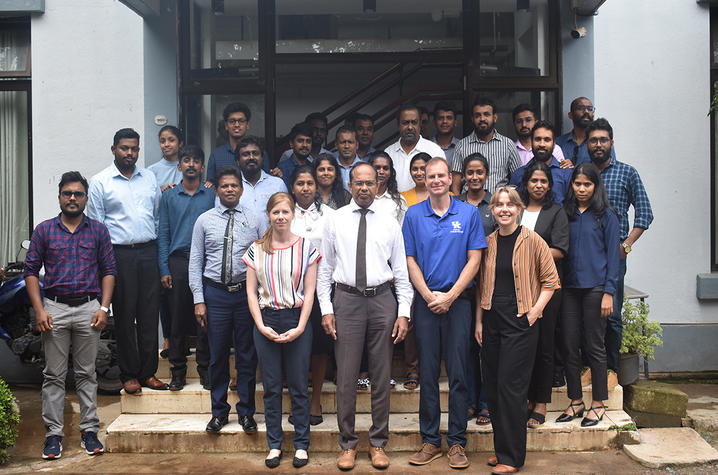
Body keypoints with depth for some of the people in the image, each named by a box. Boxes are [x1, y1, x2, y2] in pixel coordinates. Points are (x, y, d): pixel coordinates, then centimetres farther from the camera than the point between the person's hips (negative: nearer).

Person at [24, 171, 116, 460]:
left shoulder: (99, 231, 7)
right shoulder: (44, 230, 6)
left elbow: (108, 271, 6)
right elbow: (31, 271, 4)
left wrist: (104, 307, -4)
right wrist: (39, 310, -5)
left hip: (89, 308, 0)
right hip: (54, 308, 0)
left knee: (86, 373, 7)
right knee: (54, 375, 4)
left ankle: (89, 431, 13)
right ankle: (53, 434, 11)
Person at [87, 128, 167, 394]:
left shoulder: (150, 178, 13)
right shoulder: (100, 182, 2)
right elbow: (95, 224, 1)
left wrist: (160, 250, 9)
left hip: (149, 252, 3)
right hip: (119, 254, -3)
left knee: (150, 313, 5)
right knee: (125, 315, 2)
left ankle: (148, 372, 15)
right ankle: (129, 374, 12)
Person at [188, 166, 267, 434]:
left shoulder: (255, 220, 3)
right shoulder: (204, 221, 4)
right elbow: (195, 261, 4)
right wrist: (199, 300, -3)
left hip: (247, 292, 0)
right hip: (216, 292, 0)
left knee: (247, 356, 6)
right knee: (217, 356, 6)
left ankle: (246, 412, 20)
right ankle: (219, 412, 21)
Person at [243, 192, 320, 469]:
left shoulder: (306, 248, 0)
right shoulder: (256, 250, 4)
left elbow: (309, 292, -1)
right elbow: (251, 291, 5)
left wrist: (299, 328, -10)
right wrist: (262, 326, -6)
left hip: (297, 321, -1)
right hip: (266, 322, 1)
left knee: (299, 386, 4)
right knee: (271, 387, 8)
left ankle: (301, 445, 17)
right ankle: (274, 444, 20)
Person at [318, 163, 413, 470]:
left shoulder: (390, 224, 7)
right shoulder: (335, 221, 5)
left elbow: (401, 272, 6)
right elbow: (325, 268, 6)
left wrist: (403, 313, -1)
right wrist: (326, 309, -2)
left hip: (383, 299, 1)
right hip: (347, 299, -1)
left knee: (382, 375, 7)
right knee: (346, 375, 1)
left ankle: (378, 442, 21)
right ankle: (348, 443, 16)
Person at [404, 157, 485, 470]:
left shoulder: (468, 213, 3)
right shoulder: (413, 215, 6)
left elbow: (474, 260, 0)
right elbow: (410, 260, 5)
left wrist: (449, 296, -8)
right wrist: (429, 295, -6)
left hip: (458, 301, -1)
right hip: (425, 302, 1)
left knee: (458, 373, 1)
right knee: (427, 373, 5)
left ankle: (457, 442, 10)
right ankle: (430, 441, 15)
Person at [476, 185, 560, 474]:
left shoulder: (532, 241, -4)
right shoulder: (488, 243, 9)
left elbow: (550, 280, 2)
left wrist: (535, 311, -8)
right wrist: (478, 321, 9)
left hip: (520, 324, -5)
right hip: (492, 322, 5)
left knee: (510, 388, -5)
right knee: (492, 388, 9)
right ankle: (501, 448, 23)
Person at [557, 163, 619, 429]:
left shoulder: (606, 215, 1)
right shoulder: (565, 214, 10)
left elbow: (613, 255, -1)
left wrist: (609, 292, -8)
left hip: (595, 287, -3)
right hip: (569, 287, 3)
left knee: (594, 347, 2)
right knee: (569, 346, 4)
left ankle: (598, 404, 14)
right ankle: (576, 401, 17)